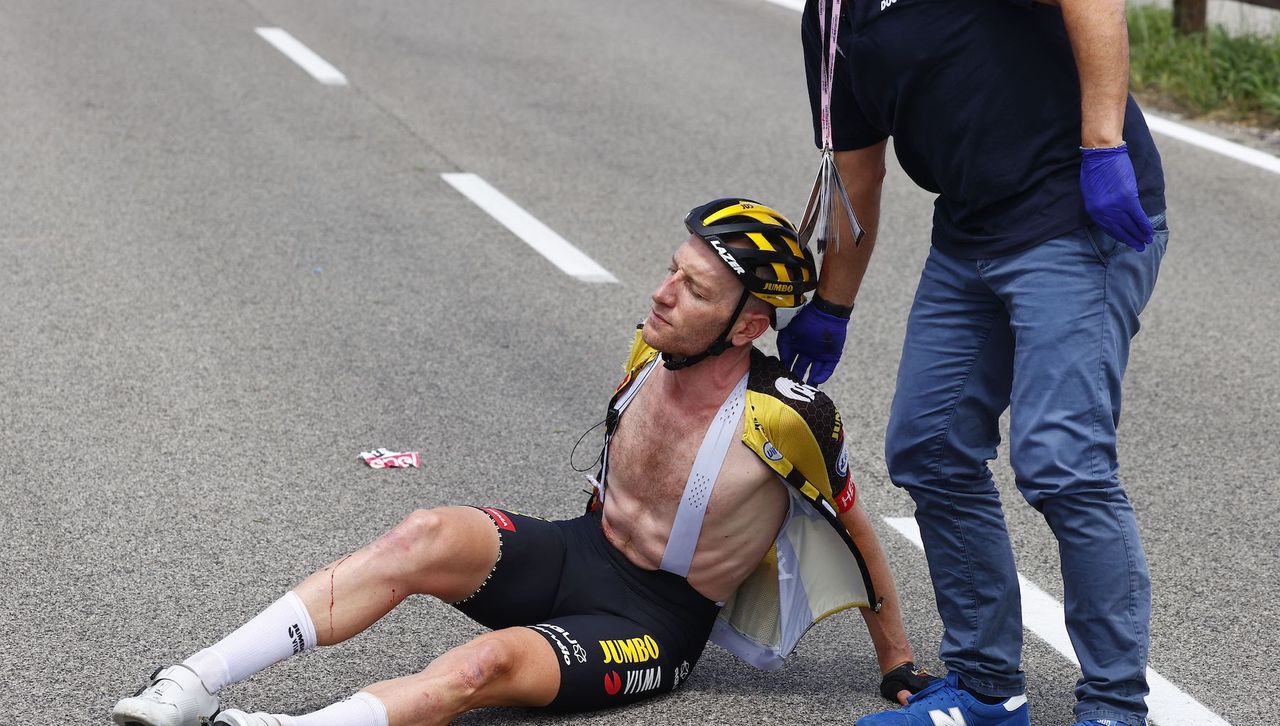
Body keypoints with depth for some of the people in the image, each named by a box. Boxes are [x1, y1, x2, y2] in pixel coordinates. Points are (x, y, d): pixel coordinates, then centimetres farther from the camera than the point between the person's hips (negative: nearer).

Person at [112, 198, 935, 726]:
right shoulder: (653, 348, -3)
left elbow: (856, 529, -6)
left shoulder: (787, 418, -21)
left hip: (653, 627, -5)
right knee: (428, 536, -24)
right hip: (579, 551, 5)